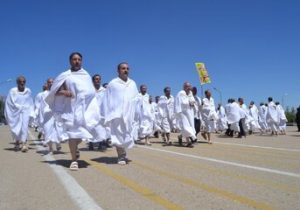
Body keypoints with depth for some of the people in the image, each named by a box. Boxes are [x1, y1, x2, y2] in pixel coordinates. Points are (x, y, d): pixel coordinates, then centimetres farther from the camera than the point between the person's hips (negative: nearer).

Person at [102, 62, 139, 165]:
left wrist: (136, 113, 3)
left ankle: (122, 155, 24)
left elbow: (136, 99, 12)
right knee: (118, 135, -5)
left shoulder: (133, 84, 12)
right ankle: (121, 156, 2)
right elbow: (107, 100, 2)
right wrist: (108, 115, -3)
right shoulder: (112, 84, 2)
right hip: (117, 114, -3)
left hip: (129, 114, 4)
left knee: (128, 135, 7)